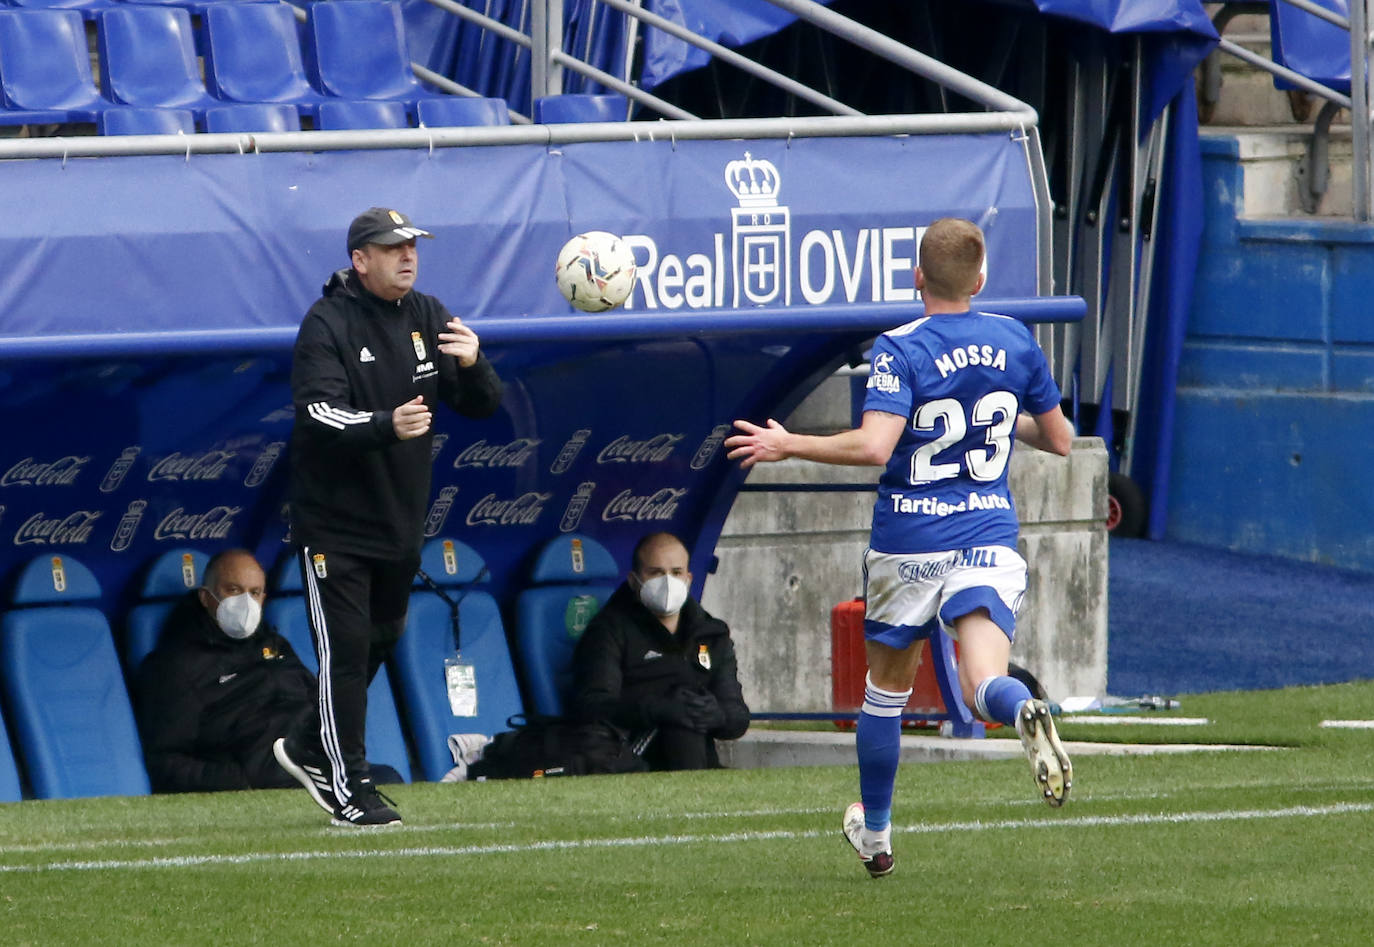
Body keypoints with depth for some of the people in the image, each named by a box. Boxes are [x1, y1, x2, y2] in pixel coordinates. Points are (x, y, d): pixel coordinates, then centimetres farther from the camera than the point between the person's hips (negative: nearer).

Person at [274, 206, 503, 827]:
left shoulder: (427, 317, 5)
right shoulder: (328, 324, -14)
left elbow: (483, 407, 3)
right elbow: (319, 413, -27)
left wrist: (472, 365, -20)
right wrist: (385, 426, -44)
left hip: (401, 519, 7)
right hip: (336, 520, -7)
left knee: (383, 638, 17)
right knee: (346, 648, -6)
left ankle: (308, 747, 34)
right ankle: (348, 789, 1)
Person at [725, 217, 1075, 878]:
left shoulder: (900, 350, -11)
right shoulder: (1014, 342, 4)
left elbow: (873, 446, -24)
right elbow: (1058, 439, 13)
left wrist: (787, 446, -12)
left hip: (909, 543, -2)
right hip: (989, 537, 2)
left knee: (887, 687, 17)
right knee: (983, 684, -11)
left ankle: (874, 834, 30)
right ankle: (1026, 713, -48)